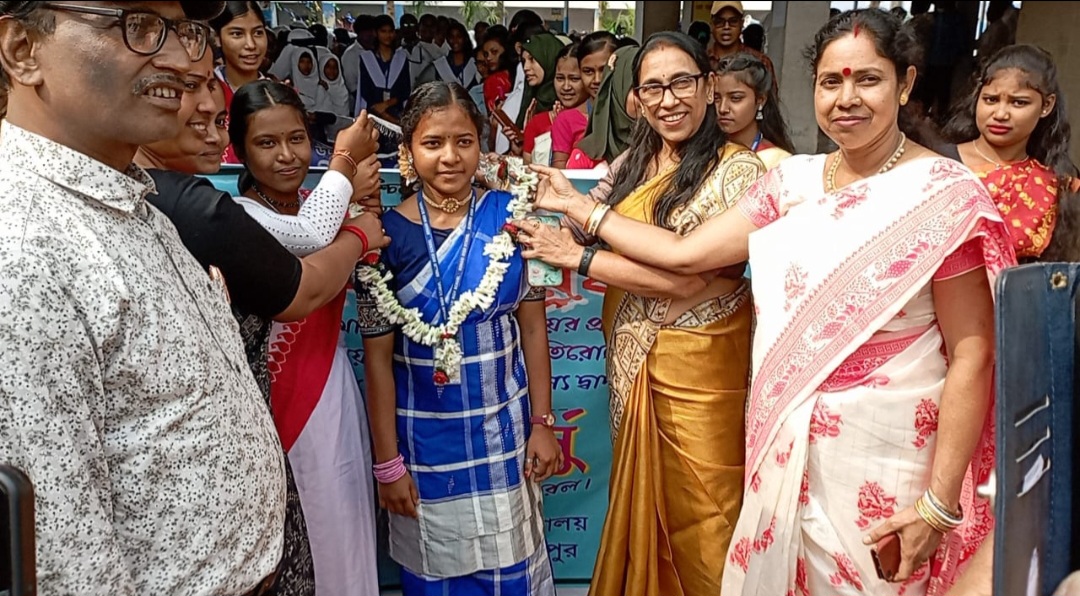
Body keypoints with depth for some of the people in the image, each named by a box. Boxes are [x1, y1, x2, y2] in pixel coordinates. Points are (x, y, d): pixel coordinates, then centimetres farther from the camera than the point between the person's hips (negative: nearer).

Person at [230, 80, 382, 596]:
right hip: (278, 393, -7)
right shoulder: (240, 215, -15)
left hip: (334, 385, 7)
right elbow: (313, 235, -34)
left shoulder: (320, 204, 8)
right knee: (291, 535, 4)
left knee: (343, 520, 15)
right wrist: (343, 161, -19)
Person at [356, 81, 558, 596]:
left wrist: (543, 423, -1)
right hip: (423, 436, -1)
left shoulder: (509, 216, -5)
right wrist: (387, 461, -6)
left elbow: (533, 327, 0)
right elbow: (377, 356, -7)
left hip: (502, 426, 1)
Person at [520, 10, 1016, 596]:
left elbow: (972, 355, -13)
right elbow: (684, 252, 5)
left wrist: (940, 504, -15)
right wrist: (575, 205, 7)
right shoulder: (793, 180, 4)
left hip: (882, 459, -5)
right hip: (784, 445, 5)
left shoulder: (945, 194, -12)